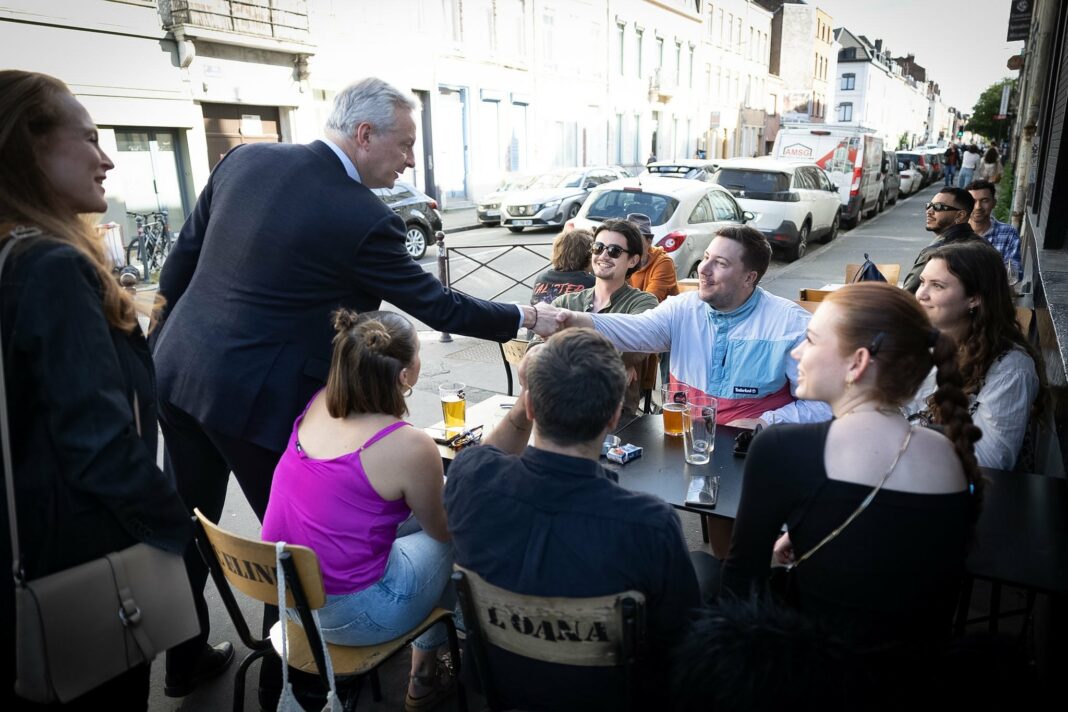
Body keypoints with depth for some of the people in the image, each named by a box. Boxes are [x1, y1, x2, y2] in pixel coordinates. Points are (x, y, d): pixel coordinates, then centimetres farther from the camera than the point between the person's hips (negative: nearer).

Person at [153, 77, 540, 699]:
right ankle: (286, 677, 31)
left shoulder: (245, 159, 1)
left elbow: (181, 261, 7)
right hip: (257, 398, -7)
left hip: (178, 373, 8)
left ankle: (184, 659, 44)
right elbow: (438, 306, -9)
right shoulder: (364, 220, -19)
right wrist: (521, 317, 5)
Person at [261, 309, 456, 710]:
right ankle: (425, 676, 35)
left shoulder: (318, 404, -7)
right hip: (348, 615, -6)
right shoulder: (409, 447, -24)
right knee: (457, 541, 15)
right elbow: (443, 530, -3)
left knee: (412, 519, 21)